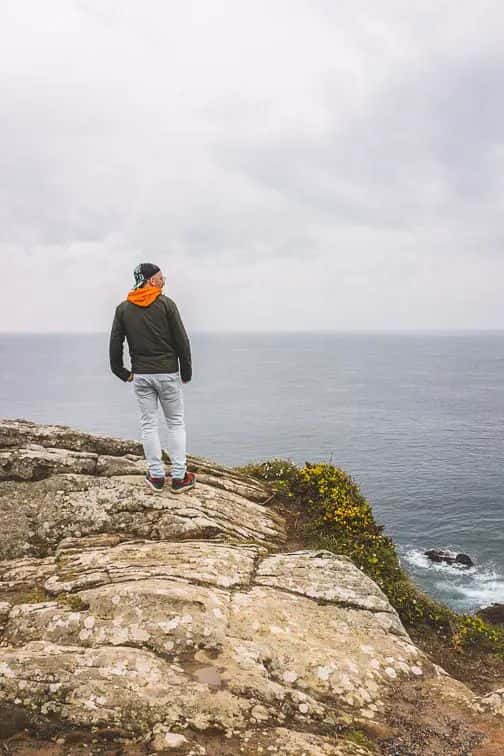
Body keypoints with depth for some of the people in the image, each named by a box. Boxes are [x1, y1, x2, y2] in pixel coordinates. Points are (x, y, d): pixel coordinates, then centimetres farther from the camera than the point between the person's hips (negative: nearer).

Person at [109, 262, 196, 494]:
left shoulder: (123, 308, 4)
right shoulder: (166, 304, -5)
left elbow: (115, 343, 4)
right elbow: (181, 340, -7)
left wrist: (122, 372, 14)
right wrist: (186, 371, 2)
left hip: (141, 376, 3)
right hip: (168, 373, -2)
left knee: (148, 424, 9)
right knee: (176, 423, 6)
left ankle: (156, 476, 12)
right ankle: (179, 477, 7)